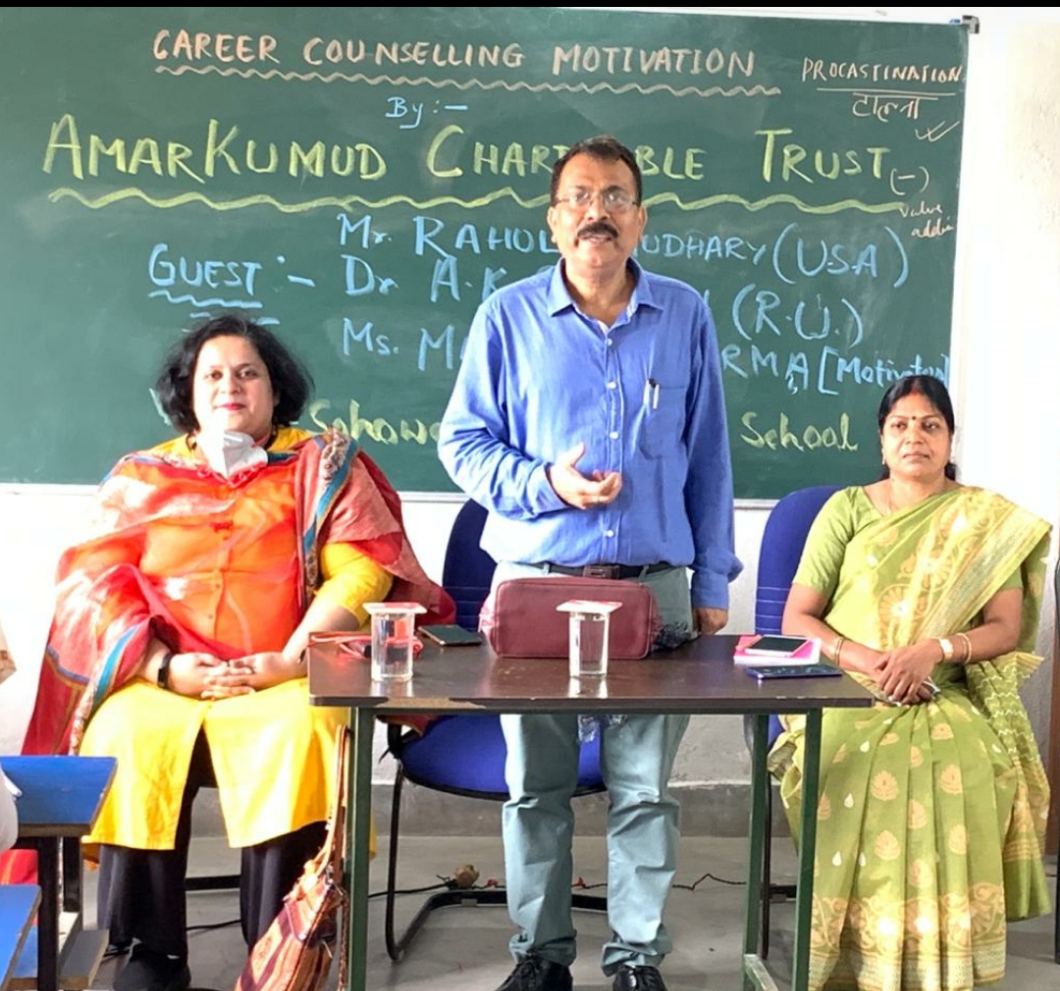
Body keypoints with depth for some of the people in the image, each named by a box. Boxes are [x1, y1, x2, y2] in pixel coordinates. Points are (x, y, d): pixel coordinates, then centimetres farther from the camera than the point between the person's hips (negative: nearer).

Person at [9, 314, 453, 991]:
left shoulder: (324, 466, 11)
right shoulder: (141, 477, 16)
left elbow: (364, 569, -3)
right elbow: (97, 584, 5)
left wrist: (291, 661, -16)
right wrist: (165, 667, -12)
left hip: (286, 680, -1)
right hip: (163, 681, 2)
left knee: (294, 738, -33)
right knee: (129, 742, -29)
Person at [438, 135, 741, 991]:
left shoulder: (685, 317, 6)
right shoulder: (508, 317, 2)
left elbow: (707, 458, 8)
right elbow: (463, 442, 3)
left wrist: (712, 582, 7)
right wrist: (544, 483, -14)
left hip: (655, 587, 1)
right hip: (534, 583, 0)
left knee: (644, 788, 5)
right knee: (537, 784, 8)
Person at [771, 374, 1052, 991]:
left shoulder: (989, 521, 10)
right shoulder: (847, 509, 9)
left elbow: (1006, 628, 3)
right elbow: (797, 619, 5)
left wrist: (933, 649, -16)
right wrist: (865, 659, -13)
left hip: (950, 702, 0)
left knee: (955, 778, -32)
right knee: (859, 773, -32)